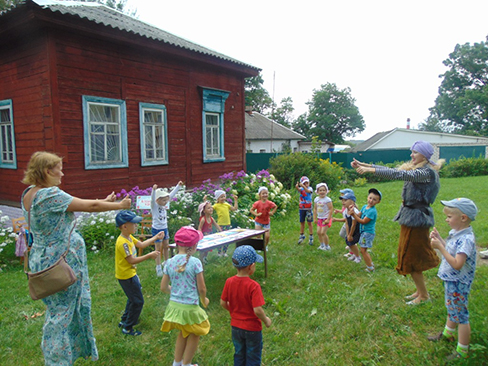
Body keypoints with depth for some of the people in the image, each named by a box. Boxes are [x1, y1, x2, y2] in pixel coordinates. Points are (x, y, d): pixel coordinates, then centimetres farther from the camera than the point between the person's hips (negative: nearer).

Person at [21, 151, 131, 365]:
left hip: (44, 258, 9)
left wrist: (103, 202, 12)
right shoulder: (50, 195, -24)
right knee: (61, 312, 7)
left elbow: (76, 204, 10)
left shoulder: (29, 194, 6)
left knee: (59, 310, 23)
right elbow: (89, 206, -19)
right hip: (61, 263, -9)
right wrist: (120, 205, -5)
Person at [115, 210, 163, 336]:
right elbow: (132, 260, -27)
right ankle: (127, 328, 16)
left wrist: (156, 237, 13)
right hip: (126, 276, -10)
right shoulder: (123, 242, -28)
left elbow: (141, 244, 15)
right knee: (137, 302, 0)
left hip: (131, 274, 10)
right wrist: (149, 256, -25)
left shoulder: (129, 237, 3)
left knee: (133, 298, 25)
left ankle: (124, 321, 41)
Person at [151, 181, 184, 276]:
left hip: (165, 228, 7)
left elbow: (172, 195, 5)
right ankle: (158, 268, 10)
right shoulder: (154, 206, -16)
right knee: (158, 248, 0)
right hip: (156, 229, -7)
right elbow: (152, 199, -37)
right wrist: (154, 190, -56)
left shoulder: (164, 204, 1)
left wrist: (178, 186, 5)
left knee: (166, 246, 18)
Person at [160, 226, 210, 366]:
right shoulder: (195, 262, -17)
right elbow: (202, 289, -13)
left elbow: (163, 287, 2)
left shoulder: (169, 262, -5)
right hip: (190, 307, -5)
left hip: (174, 306, 5)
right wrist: (204, 300, 7)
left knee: (182, 333, 29)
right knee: (194, 335, 22)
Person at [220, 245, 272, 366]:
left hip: (236, 327, 5)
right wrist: (266, 320, -10)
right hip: (252, 329, -4)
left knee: (239, 356, 25)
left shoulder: (229, 282, -13)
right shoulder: (253, 286, -28)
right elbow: (257, 310, -29)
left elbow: (223, 303, -4)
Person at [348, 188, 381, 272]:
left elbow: (363, 221, -21)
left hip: (368, 233, -9)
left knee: (363, 250, -3)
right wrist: (353, 211, -9)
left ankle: (370, 268, 9)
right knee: (364, 250, 18)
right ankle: (371, 264, 32)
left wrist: (353, 214, -21)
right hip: (363, 232, 9)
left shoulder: (372, 211, -22)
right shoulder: (364, 207, 5)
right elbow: (359, 215, 9)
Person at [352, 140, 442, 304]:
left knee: (410, 258, 0)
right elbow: (392, 170, 5)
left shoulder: (428, 172, -17)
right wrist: (364, 165, -3)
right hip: (409, 215, 9)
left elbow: (400, 174, -29)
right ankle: (420, 290, 30)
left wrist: (371, 170, -34)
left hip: (417, 217, -9)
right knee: (411, 256, 16)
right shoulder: (413, 168, 10)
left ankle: (424, 295, 17)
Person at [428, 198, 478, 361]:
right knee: (451, 309, 28)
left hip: (458, 284, -10)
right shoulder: (457, 234, 1)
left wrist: (440, 247, -33)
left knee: (461, 316, 5)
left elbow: (457, 264, -33)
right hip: (450, 280, 10)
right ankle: (447, 334, 49)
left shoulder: (466, 239, -29)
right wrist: (439, 239, 3)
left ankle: (463, 350, 20)